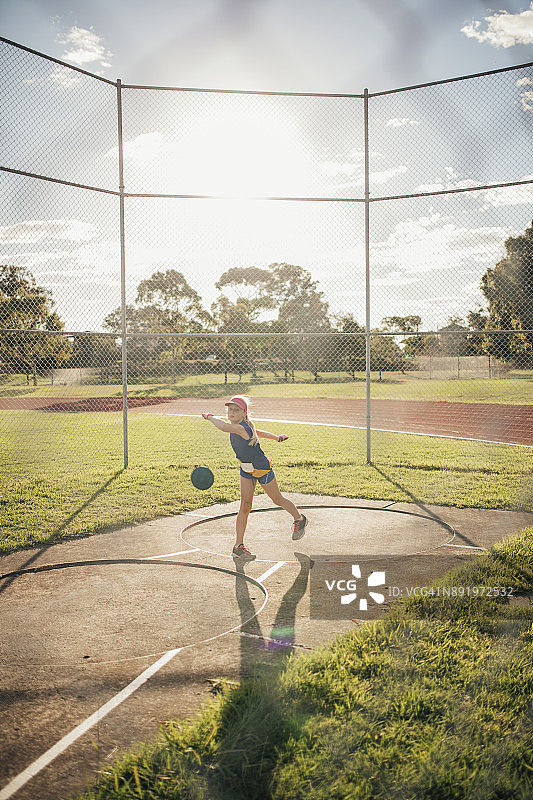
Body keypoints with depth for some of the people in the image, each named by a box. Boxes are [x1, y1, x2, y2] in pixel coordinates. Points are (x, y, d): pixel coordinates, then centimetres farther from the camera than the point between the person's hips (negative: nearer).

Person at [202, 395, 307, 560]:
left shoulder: (242, 427, -32)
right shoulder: (236, 427, -4)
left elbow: (224, 427, -54)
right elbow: (258, 433, 12)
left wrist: (209, 416, -35)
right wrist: (277, 437, 27)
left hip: (262, 469, -7)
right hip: (246, 470, 7)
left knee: (277, 499, 15)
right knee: (245, 506, 1)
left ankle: (299, 519, 41)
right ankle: (238, 545, 3)